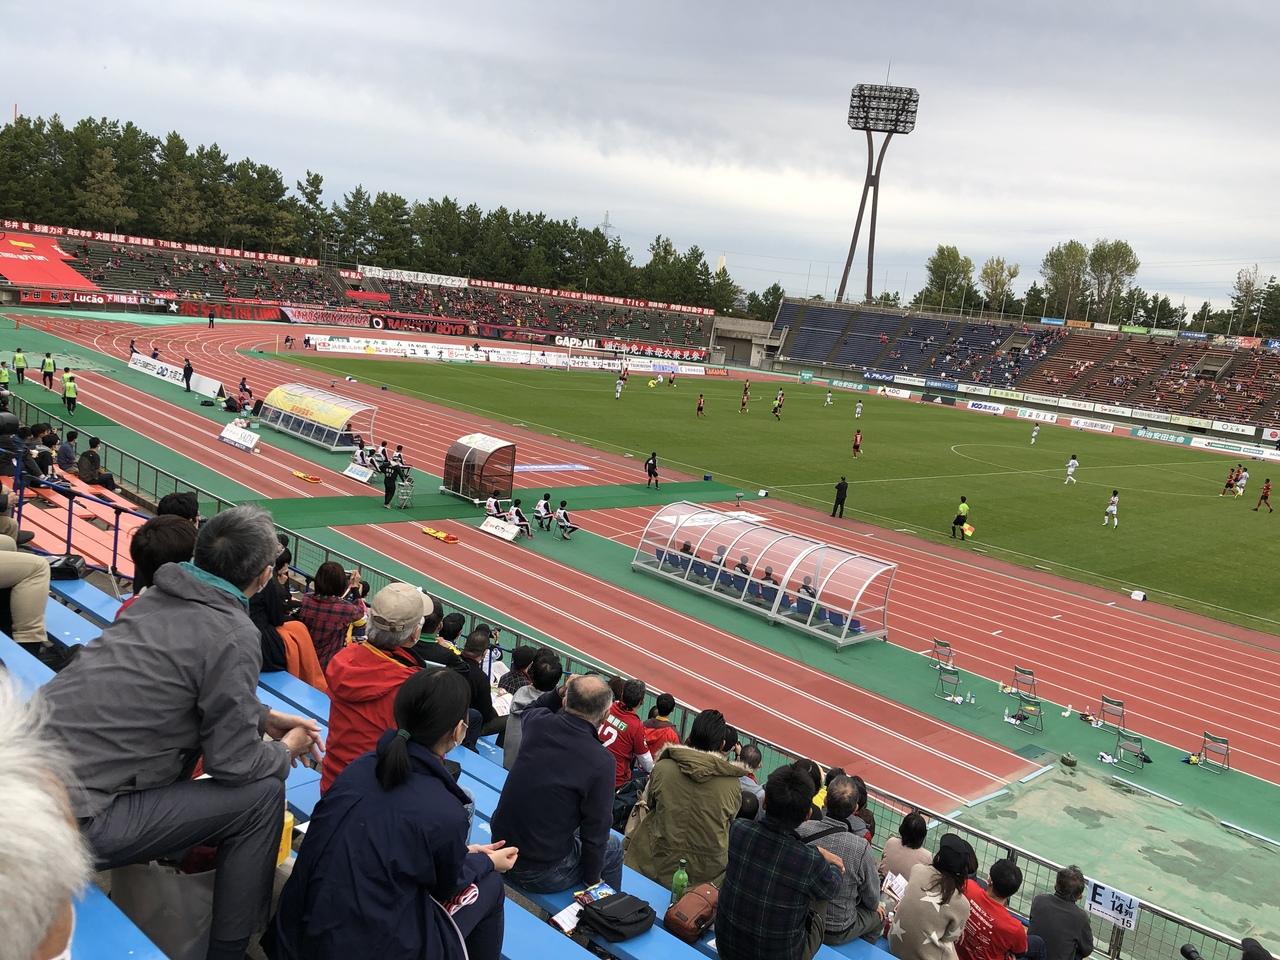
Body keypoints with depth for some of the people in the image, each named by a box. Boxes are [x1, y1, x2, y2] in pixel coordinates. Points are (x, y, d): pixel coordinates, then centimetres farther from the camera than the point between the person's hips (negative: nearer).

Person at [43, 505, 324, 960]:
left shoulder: (159, 596, 7)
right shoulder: (233, 635, -16)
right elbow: (234, 763, -10)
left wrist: (265, 717, 24)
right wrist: (287, 750, 9)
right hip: (71, 819, -8)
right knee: (262, 793, 0)